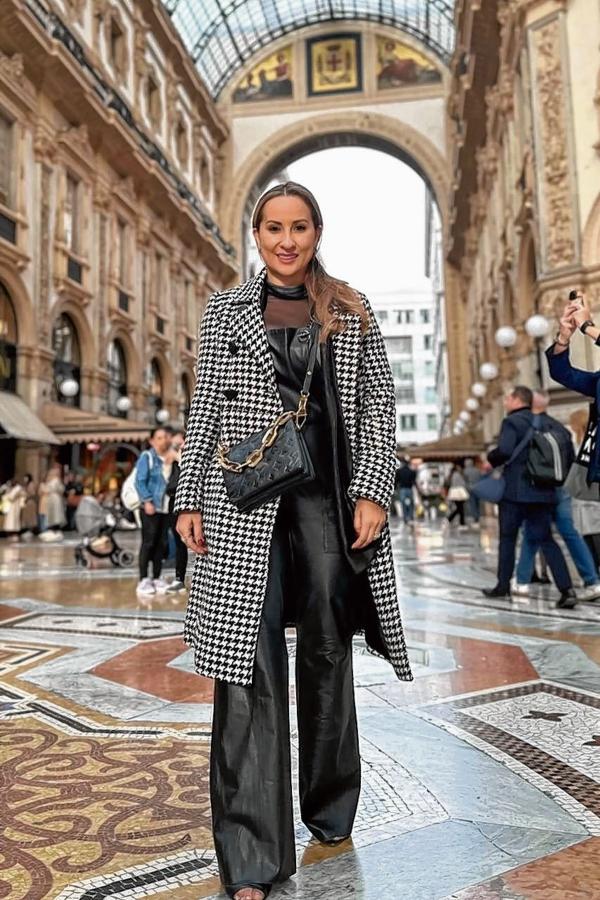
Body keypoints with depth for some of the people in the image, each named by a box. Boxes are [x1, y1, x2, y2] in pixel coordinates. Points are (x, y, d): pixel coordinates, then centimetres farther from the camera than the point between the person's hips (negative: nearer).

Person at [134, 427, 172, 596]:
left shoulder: (171, 458, 11)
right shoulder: (147, 457, -3)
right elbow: (140, 481, -10)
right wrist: (147, 501, -16)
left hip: (166, 508, 5)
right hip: (150, 507, -5)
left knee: (161, 544, 9)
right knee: (148, 543, -4)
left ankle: (156, 579, 17)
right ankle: (143, 580, 1)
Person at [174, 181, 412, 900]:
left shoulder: (352, 314, 11)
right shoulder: (225, 309, 11)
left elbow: (378, 407, 6)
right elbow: (205, 407, 8)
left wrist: (372, 492, -5)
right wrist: (189, 497, 2)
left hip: (329, 496, 1)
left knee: (326, 653, 10)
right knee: (250, 663, -6)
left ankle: (330, 812, 32)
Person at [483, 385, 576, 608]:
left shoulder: (512, 422, -9)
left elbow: (504, 451, -23)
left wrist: (490, 458, -4)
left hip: (515, 491, -6)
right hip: (543, 491, 6)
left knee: (507, 538, 9)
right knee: (545, 539, 6)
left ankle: (503, 586, 19)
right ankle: (567, 589, -7)